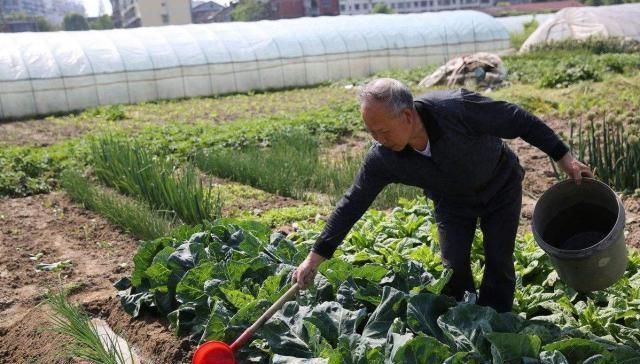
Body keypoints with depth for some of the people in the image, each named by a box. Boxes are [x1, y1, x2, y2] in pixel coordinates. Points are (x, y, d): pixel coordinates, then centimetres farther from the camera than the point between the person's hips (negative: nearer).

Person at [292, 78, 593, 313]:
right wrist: (316, 257, -18)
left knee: (499, 264, -1)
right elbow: (352, 204, -20)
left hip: (500, 187, -2)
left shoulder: (457, 107, -40)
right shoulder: (382, 158, -29)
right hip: (452, 201, 2)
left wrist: (563, 156, -18)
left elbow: (520, 121, -26)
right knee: (454, 268, -4)